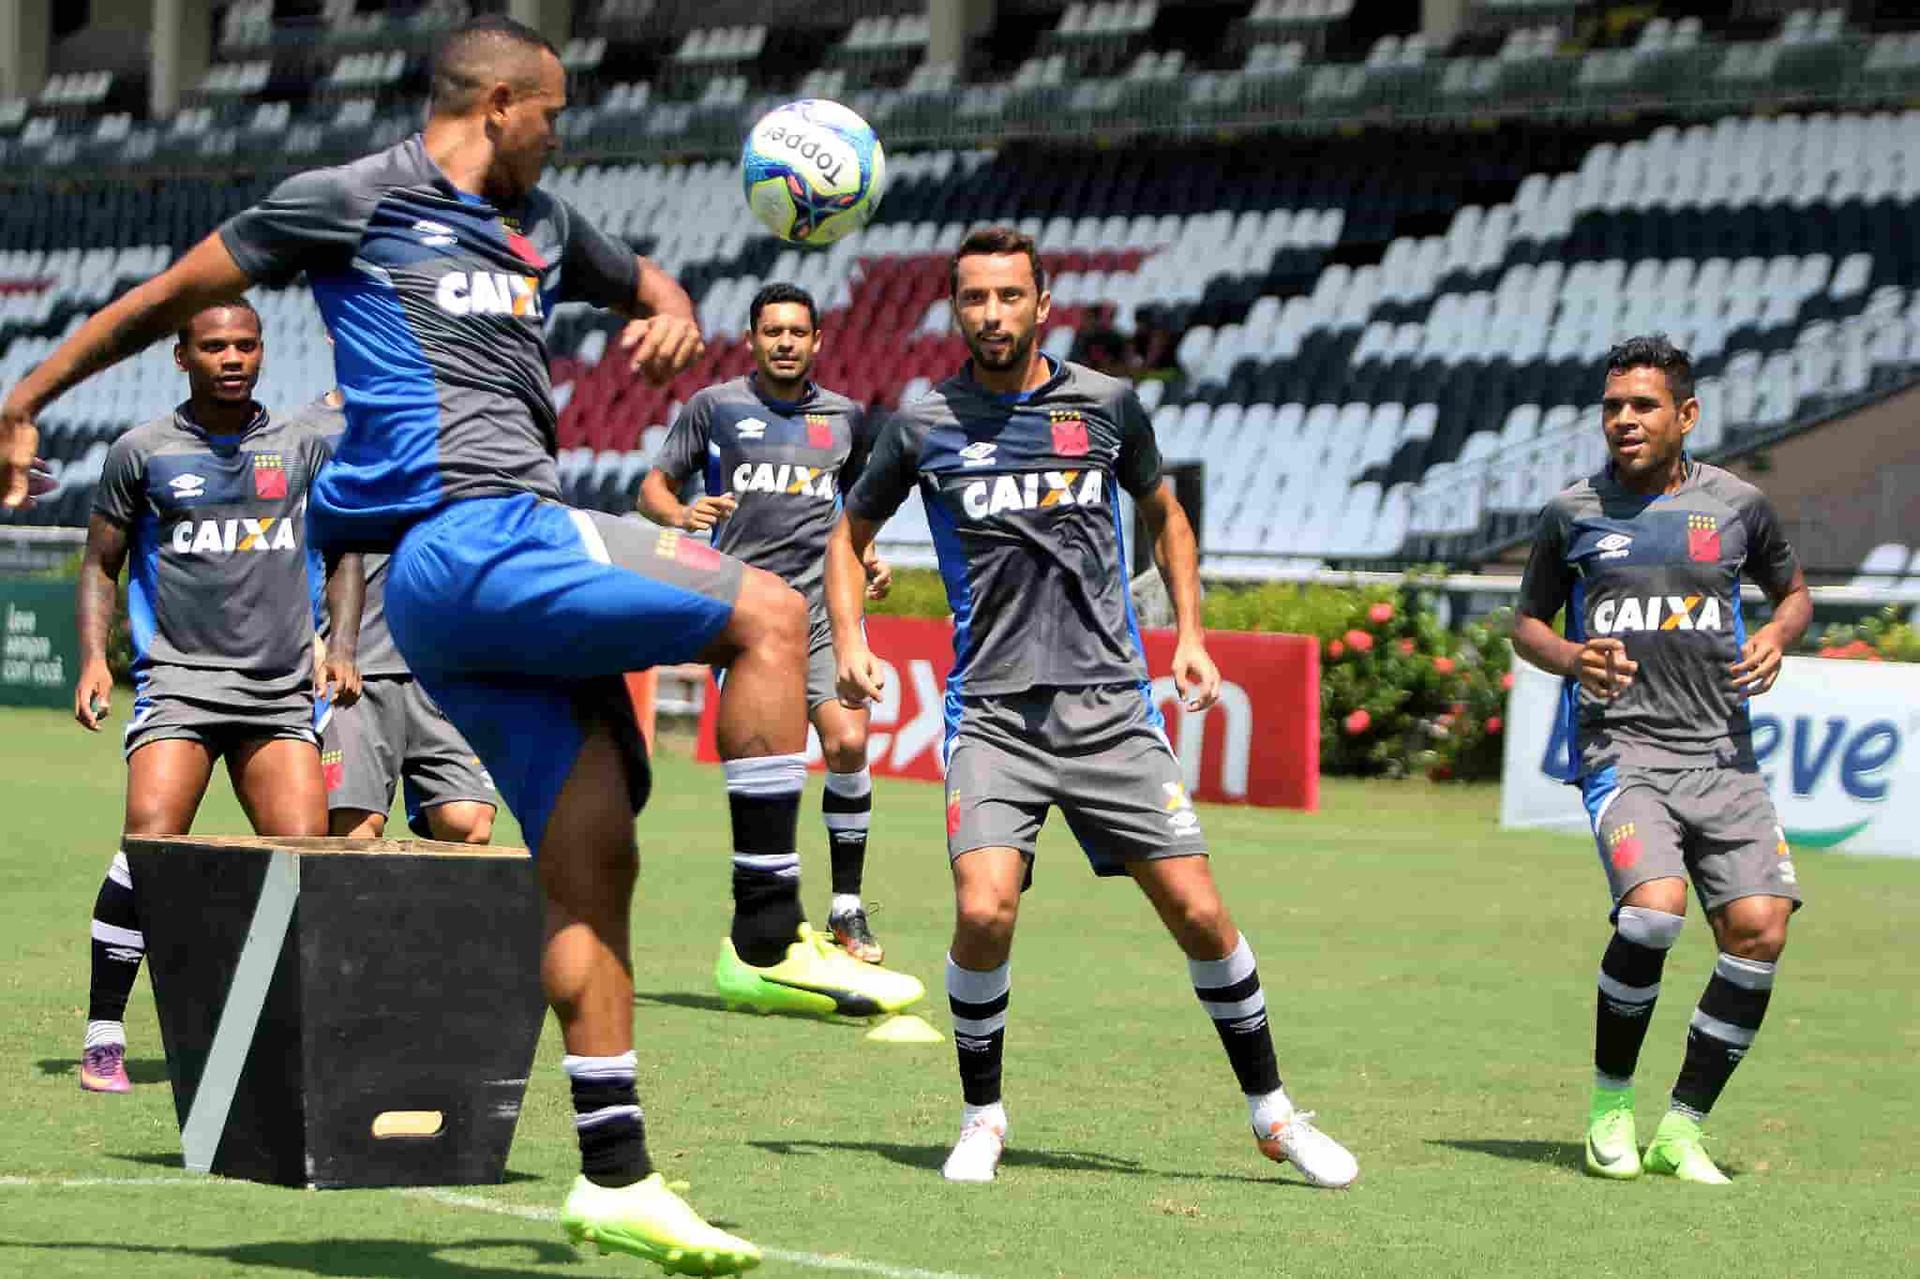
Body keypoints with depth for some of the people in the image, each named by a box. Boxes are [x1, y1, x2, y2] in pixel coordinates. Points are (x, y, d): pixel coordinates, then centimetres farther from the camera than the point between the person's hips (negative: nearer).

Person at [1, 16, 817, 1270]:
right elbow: (171, 295, 9)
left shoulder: (542, 224, 23)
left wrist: (670, 315, 15)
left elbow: (648, 280, 40)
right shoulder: (355, 201, 2)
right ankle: (772, 930, -13)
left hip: (528, 556, 7)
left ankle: (615, 1177, 4)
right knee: (768, 612, -16)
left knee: (593, 867, 1)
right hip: (464, 544, -7)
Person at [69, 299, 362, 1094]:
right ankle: (102, 1038, -14)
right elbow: (100, 564, 12)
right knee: (151, 837, -20)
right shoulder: (142, 452, 5)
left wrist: (340, 649, 7)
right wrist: (93, 658, -2)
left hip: (282, 691, 3)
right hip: (177, 676, -3)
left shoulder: (302, 446, 11)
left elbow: (344, 551, 20)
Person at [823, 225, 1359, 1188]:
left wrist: (1189, 633, 12)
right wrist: (848, 640, 1)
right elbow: (851, 532, 17)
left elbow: (1164, 513, 22)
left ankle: (1271, 1111, 15)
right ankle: (982, 1117, 2)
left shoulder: (1106, 405, 5)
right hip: (992, 709, -1)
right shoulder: (924, 425, 2)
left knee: (1197, 911, -4)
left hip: (1109, 703, 1)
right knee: (984, 909, -20)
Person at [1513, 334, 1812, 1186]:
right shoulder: (1573, 514, 6)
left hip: (1722, 752, 3)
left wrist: (1777, 639, 1)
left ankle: (1681, 1130, 4)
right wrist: (1572, 659, -6)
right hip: (1619, 745, -3)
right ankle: (1609, 1101, -3)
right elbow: (1527, 624, 16)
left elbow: (1792, 592, 24)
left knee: (1759, 927, -11)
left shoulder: (1737, 506, 8)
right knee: (1654, 907, -26)